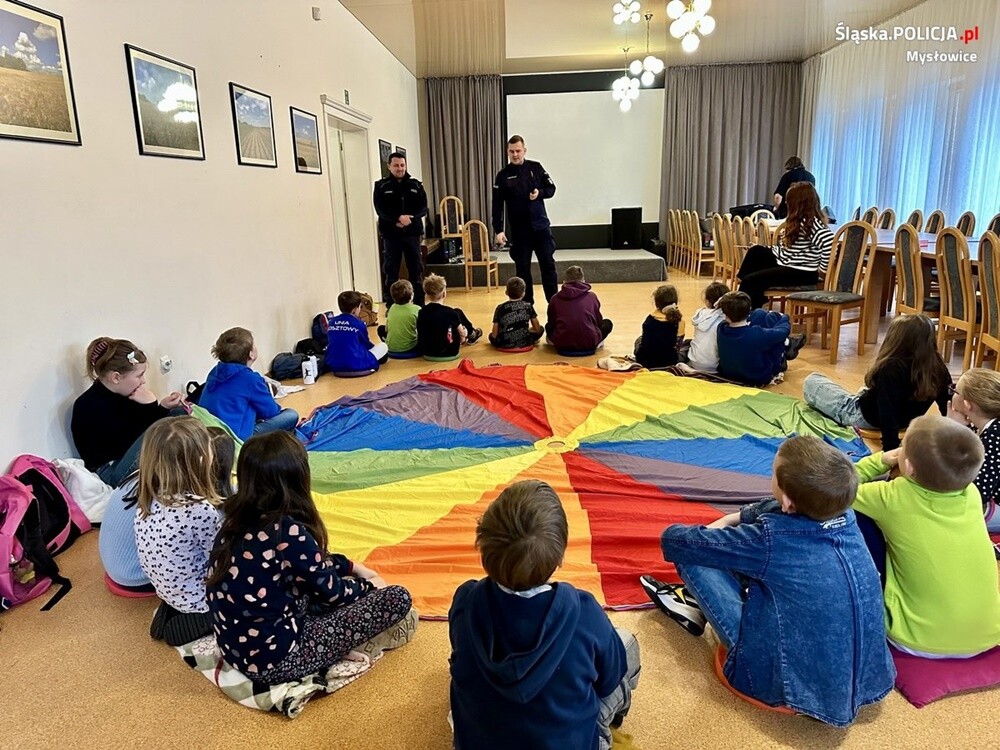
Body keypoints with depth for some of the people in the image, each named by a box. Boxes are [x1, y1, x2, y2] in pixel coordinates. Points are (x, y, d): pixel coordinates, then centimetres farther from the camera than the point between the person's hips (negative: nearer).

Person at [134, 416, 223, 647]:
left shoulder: (149, 499, -9)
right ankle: (195, 622, 2)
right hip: (199, 598, -7)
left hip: (168, 589, 7)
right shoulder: (201, 511, -32)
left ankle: (172, 611, 13)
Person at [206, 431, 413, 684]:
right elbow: (334, 592, -9)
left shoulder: (237, 519, -1)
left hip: (236, 649, 8)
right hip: (273, 661, -8)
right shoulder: (289, 531, -25)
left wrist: (353, 567, 21)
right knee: (398, 598, -8)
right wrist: (369, 586, 11)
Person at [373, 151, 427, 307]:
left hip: (412, 233, 2)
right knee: (391, 271, 1)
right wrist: (398, 218, -23)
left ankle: (419, 304, 15)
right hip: (391, 234, -1)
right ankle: (391, 307, 8)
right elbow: (380, 209, -8)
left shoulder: (415, 185, 8)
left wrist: (409, 219, -17)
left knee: (416, 269, 6)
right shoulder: (381, 186, 3)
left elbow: (423, 208, 0)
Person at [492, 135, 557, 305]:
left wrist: (540, 193, -14)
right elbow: (497, 205, -3)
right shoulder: (503, 175, -2)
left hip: (541, 226, 1)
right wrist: (498, 230, -10)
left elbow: (551, 188, 8)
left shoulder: (536, 167, 2)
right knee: (522, 268, 5)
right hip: (519, 229, -1)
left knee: (548, 264, 2)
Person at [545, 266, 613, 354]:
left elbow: (551, 323, 15)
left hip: (562, 344, 1)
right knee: (607, 323, 27)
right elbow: (599, 321, 15)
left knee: (548, 326, 33)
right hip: (589, 343, -1)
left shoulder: (555, 299, 5)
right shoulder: (592, 296, 5)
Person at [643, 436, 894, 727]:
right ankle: (699, 601, 29)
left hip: (798, 685, -7)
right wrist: (731, 519, 15)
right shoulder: (844, 514, -9)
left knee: (693, 557, -6)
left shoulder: (772, 539, -27)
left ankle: (701, 608, 24)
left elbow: (676, 540, -15)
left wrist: (673, 533, 7)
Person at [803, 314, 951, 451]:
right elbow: (948, 405, -7)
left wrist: (890, 448, -37)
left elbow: (888, 412, -38)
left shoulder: (890, 369, -35)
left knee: (811, 382, 4)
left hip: (868, 418, -7)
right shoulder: (937, 366, -16)